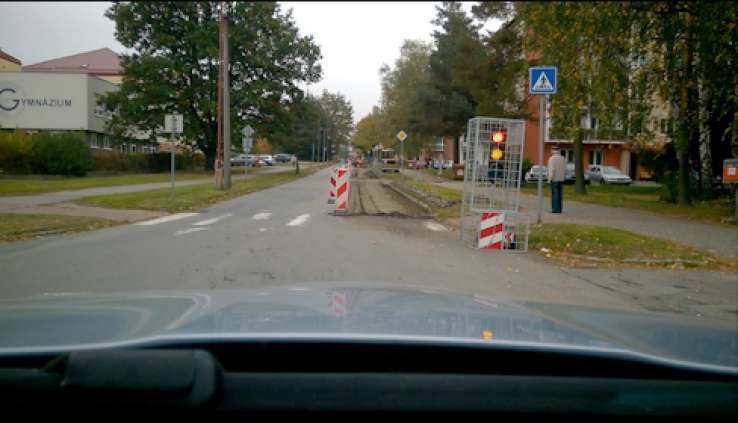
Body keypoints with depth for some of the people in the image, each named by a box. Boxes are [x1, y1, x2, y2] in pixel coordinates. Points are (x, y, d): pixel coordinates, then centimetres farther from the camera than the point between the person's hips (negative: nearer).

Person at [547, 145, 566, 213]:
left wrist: (549, 179, -13)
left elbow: (551, 170, -18)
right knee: (560, 194, 8)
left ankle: (555, 209, -5)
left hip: (554, 179, -6)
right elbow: (565, 170, 9)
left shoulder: (552, 159, -12)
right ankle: (559, 209, 8)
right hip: (561, 179, 6)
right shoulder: (563, 158, 8)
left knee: (554, 194, -4)